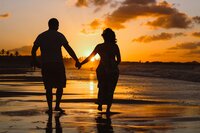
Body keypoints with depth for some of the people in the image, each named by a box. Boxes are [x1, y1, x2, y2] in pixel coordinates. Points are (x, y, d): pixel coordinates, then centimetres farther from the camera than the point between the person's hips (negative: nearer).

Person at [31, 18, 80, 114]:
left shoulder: (41, 36, 9)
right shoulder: (59, 36, -1)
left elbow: (33, 50, 9)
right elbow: (69, 49, -6)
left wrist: (34, 61, 24)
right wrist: (77, 60, -1)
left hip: (45, 65, 3)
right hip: (58, 64, -3)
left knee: (48, 87, 8)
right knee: (60, 85, 11)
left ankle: (50, 108, 4)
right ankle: (57, 106, 2)